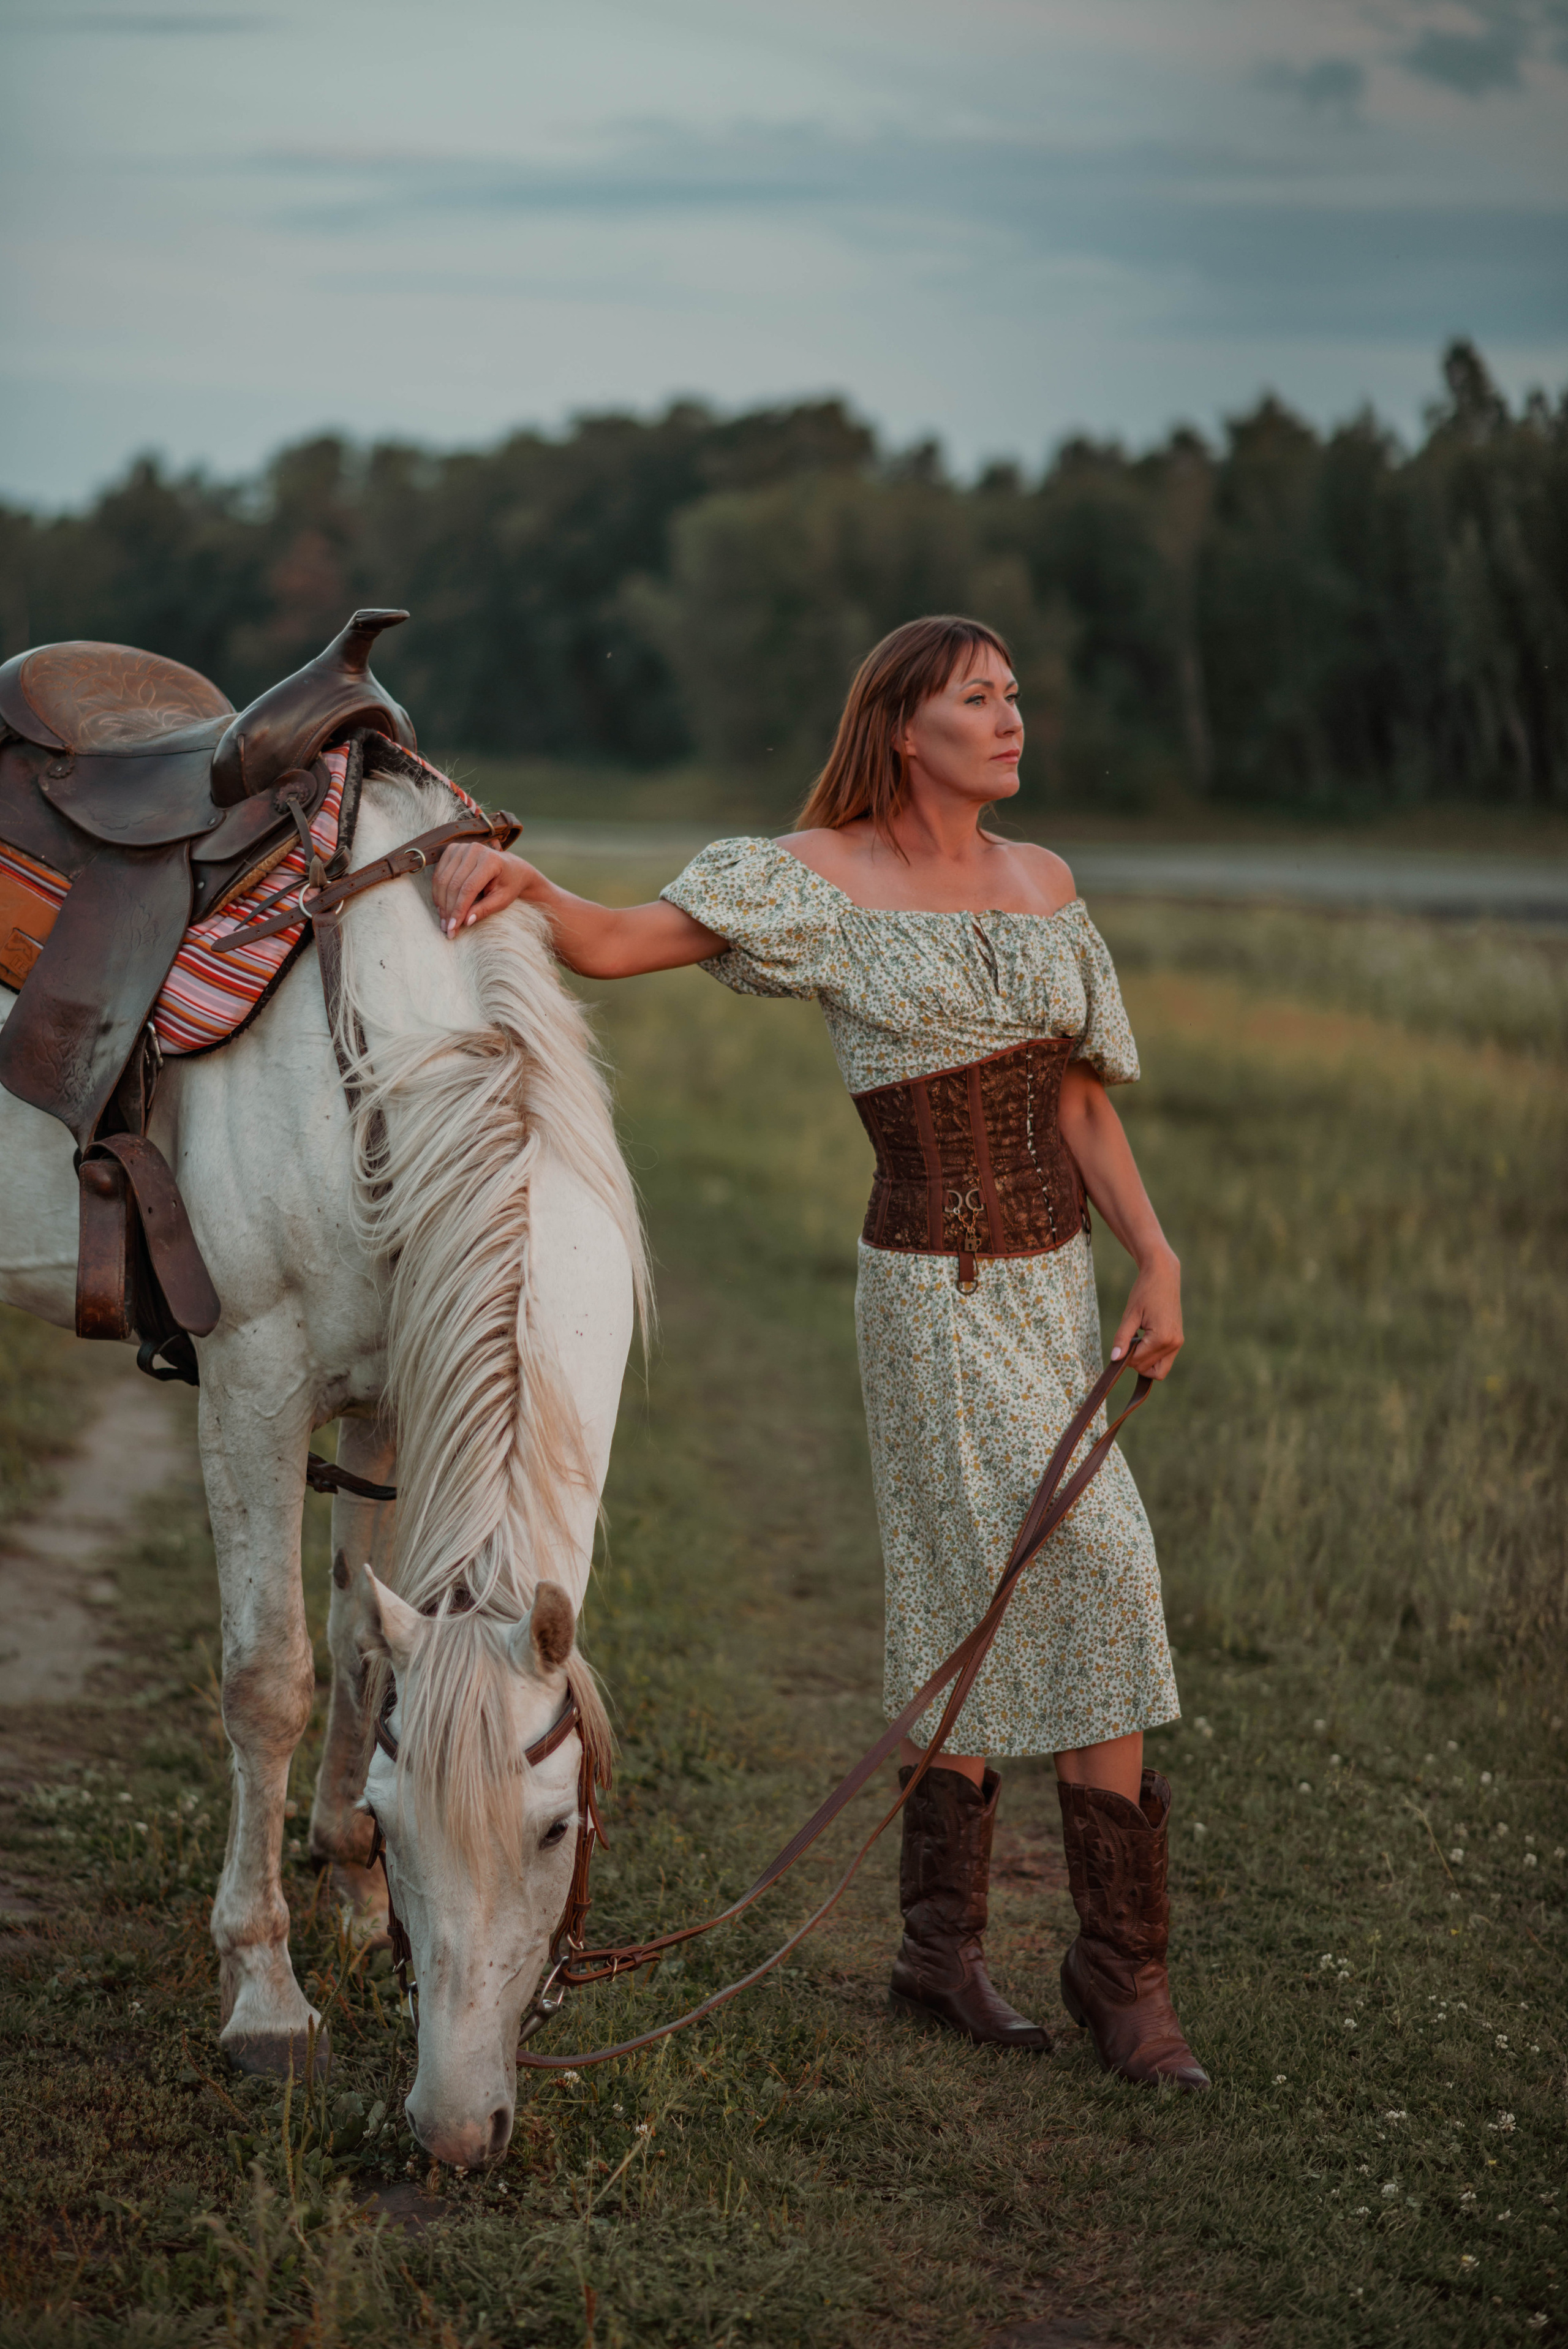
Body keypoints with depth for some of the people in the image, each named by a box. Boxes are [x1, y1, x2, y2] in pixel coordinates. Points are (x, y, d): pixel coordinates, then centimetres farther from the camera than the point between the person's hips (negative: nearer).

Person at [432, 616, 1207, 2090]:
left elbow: (1077, 1098, 12)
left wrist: (1156, 1261, 3)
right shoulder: (823, 879, -7)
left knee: (979, 1604, 9)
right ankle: (1123, 1958, -1)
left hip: (1054, 1282, 6)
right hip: (934, 1288, -6)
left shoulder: (1043, 885, 9)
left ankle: (941, 1946, 19)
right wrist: (509, 872, -33)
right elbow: (615, 943, -13)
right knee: (1098, 1572, -12)